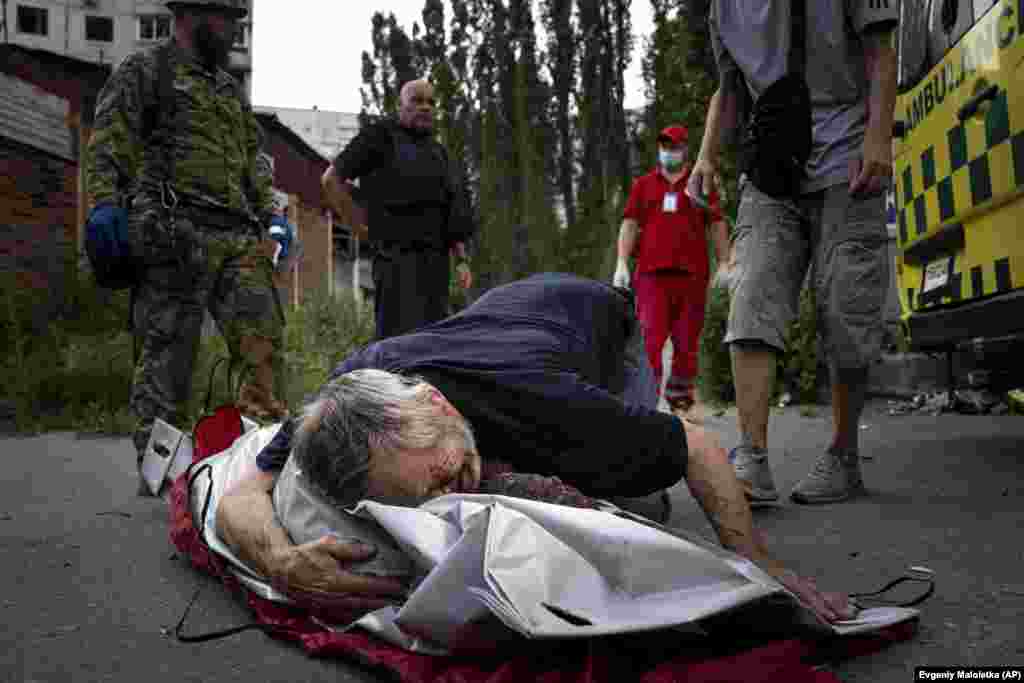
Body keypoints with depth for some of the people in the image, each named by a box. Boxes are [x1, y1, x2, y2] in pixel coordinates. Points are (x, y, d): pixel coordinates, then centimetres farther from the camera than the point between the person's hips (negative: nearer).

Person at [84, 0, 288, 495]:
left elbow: (253, 161, 31)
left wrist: (270, 216, 19)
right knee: (167, 350, -5)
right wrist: (105, 202, -14)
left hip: (237, 237, 6)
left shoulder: (231, 90, 29)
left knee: (263, 337, -7)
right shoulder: (143, 72, 10)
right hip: (176, 232, -6)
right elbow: (107, 143, 0)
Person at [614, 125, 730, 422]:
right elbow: (630, 224, 10)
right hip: (651, 272, 0)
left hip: (692, 272, 0)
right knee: (650, 338, -9)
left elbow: (717, 225, 9)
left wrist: (725, 264, 0)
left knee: (687, 340, 4)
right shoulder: (643, 184, 15)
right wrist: (621, 264, -1)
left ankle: (681, 399, 13)